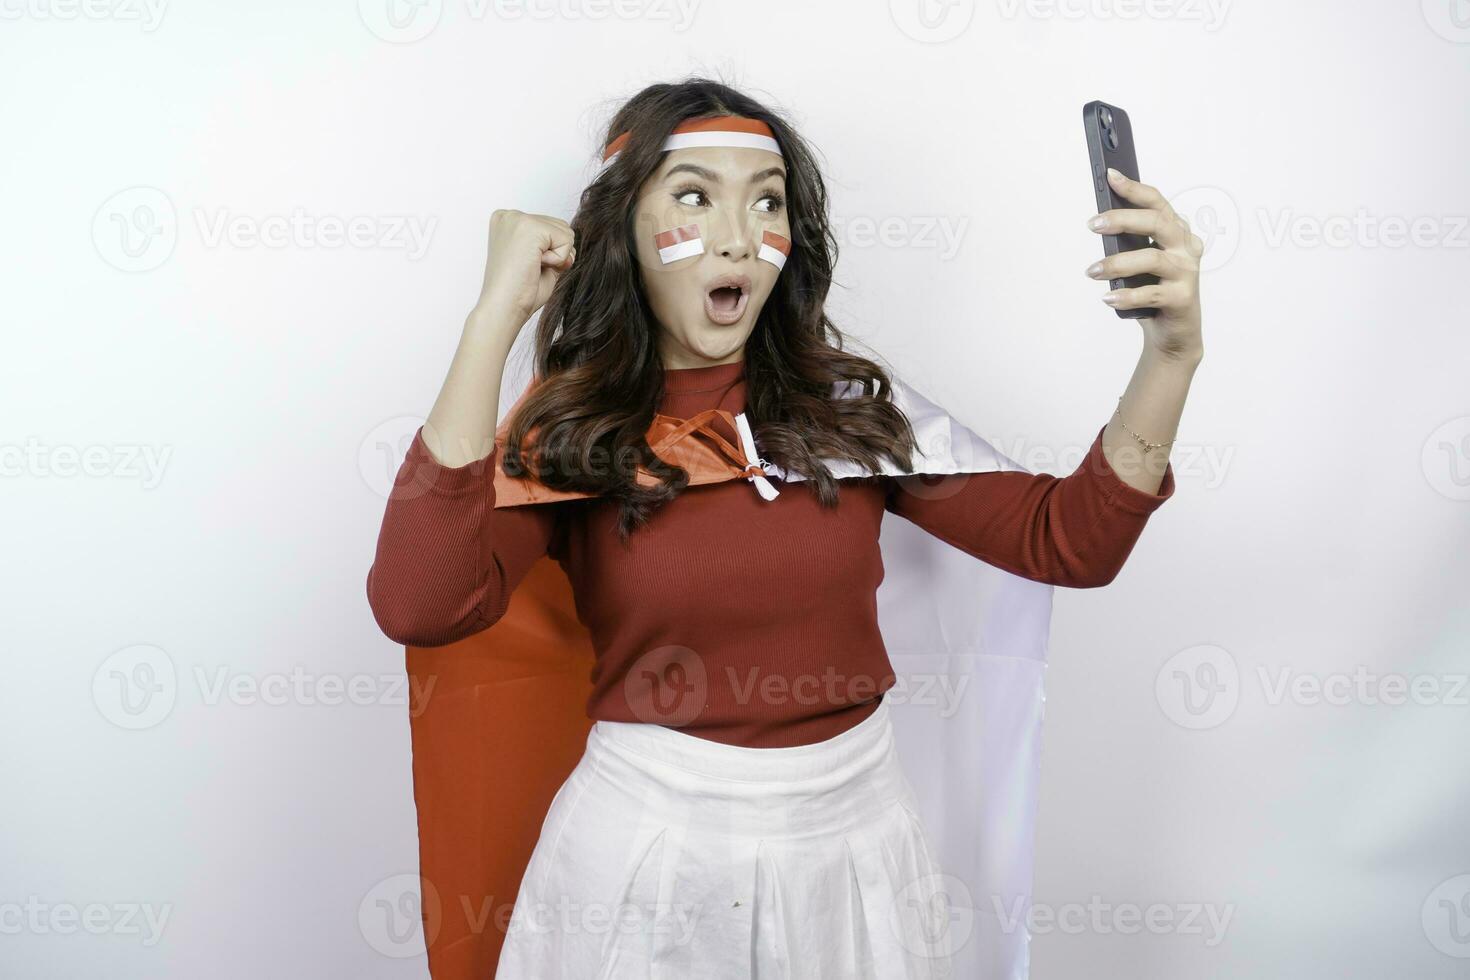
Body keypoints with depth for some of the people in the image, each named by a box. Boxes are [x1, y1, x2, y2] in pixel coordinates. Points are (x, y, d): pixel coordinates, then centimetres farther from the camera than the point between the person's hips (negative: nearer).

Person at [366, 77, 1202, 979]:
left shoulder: (848, 405, -1)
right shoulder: (566, 432, -8)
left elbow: (1069, 545, -6)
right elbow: (417, 607, -27)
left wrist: (1171, 354, -20)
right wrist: (496, 318, -24)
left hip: (856, 830, 3)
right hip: (649, 843, -2)